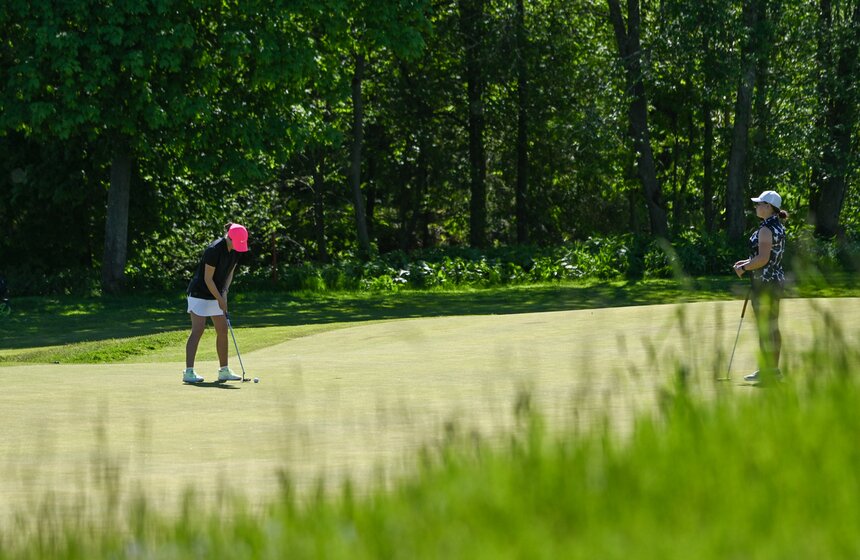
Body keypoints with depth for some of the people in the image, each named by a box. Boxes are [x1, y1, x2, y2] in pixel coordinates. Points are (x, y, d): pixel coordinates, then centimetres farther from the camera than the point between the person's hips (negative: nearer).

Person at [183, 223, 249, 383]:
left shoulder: (235, 250, -1)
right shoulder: (214, 249, -25)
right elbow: (207, 278, -21)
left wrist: (224, 292, -6)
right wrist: (220, 299, -18)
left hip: (216, 293, 8)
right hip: (200, 293, -8)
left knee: (223, 330, 7)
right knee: (198, 330, -14)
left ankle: (224, 371, 15)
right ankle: (189, 372, -16)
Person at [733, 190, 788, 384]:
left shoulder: (766, 229, -18)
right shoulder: (778, 227, 12)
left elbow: (763, 258, -24)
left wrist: (744, 268, -11)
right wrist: (748, 262, 17)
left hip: (765, 281, -10)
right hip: (777, 279, 10)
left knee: (764, 327, -5)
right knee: (773, 326, 13)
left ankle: (766, 371, -4)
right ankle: (774, 368, 18)